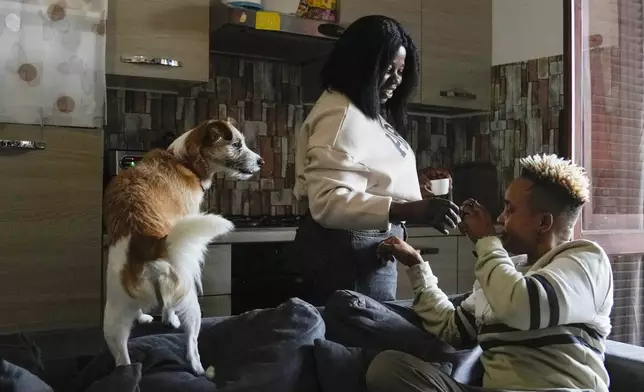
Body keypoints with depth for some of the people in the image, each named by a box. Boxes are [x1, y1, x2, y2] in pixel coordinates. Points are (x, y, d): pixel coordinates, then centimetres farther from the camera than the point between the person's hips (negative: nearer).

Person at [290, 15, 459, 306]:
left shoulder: (367, 112, 14)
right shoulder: (341, 113, -17)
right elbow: (328, 202, -27)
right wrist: (410, 210, -34)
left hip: (366, 247, 10)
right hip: (347, 251, -10)